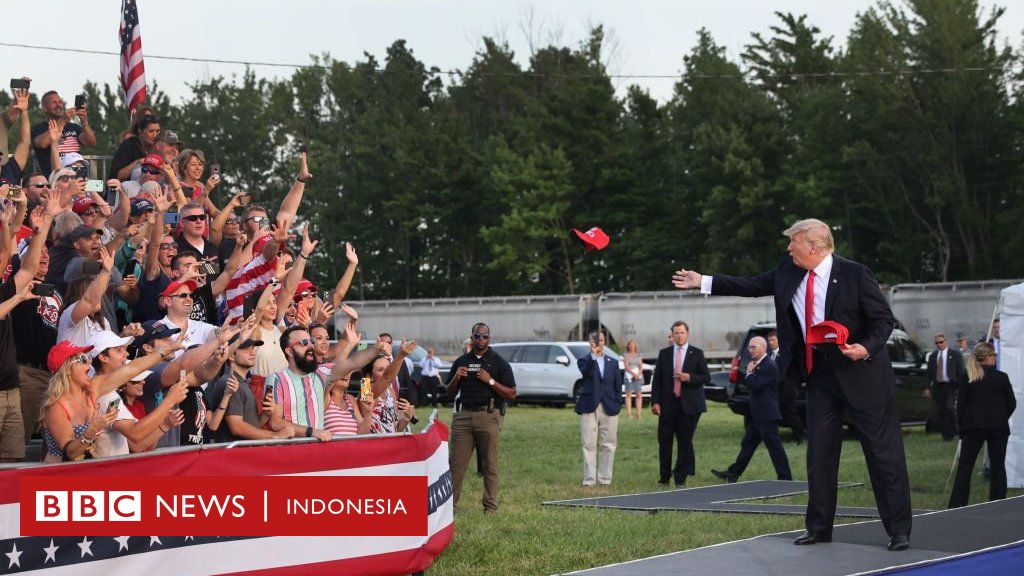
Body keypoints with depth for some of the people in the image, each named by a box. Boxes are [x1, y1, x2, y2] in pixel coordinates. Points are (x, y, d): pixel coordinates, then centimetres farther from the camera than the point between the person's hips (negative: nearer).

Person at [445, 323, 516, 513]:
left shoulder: (499, 362, 5)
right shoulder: (461, 361, 16)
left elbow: (511, 394, -1)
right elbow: (450, 392, 19)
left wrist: (490, 381, -12)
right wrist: (456, 378, -1)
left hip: (488, 416, -3)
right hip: (463, 415, 3)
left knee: (490, 465, -1)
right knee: (456, 462, -1)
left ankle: (490, 508, 2)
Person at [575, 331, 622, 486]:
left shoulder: (613, 363, 15)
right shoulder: (584, 361, 5)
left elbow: (618, 386, 14)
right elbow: (586, 372, -19)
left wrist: (617, 405, 3)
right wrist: (593, 355, -31)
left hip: (609, 409, 3)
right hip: (589, 408, -3)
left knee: (608, 446, 2)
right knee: (589, 445, -3)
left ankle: (605, 479, 8)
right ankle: (589, 481, 0)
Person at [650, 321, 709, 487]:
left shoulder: (697, 354, 4)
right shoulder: (664, 354, 8)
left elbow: (706, 377, 3)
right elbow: (657, 379, 6)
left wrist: (689, 378, -15)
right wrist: (655, 401, -3)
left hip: (689, 404, -2)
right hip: (668, 403, 2)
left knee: (684, 441, 0)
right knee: (665, 440, 2)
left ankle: (681, 478, 6)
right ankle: (664, 476, 13)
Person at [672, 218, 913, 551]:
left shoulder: (855, 274, -13)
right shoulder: (789, 272, 4)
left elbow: (884, 320, -9)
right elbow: (753, 286, 14)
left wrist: (867, 348, -26)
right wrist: (703, 282, 14)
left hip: (862, 374, -6)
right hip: (819, 376, 6)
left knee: (883, 450, -2)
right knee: (819, 452, 9)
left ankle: (899, 531, 2)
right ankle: (819, 528, 19)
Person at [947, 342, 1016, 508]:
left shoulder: (967, 379, 1)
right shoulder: (1001, 378, -1)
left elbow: (960, 405, 2)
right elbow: (1011, 404, 3)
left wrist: (961, 428, 8)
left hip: (973, 426, 0)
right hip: (998, 427, 0)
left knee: (965, 466, 3)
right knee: (998, 466, 6)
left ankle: (956, 505, -3)